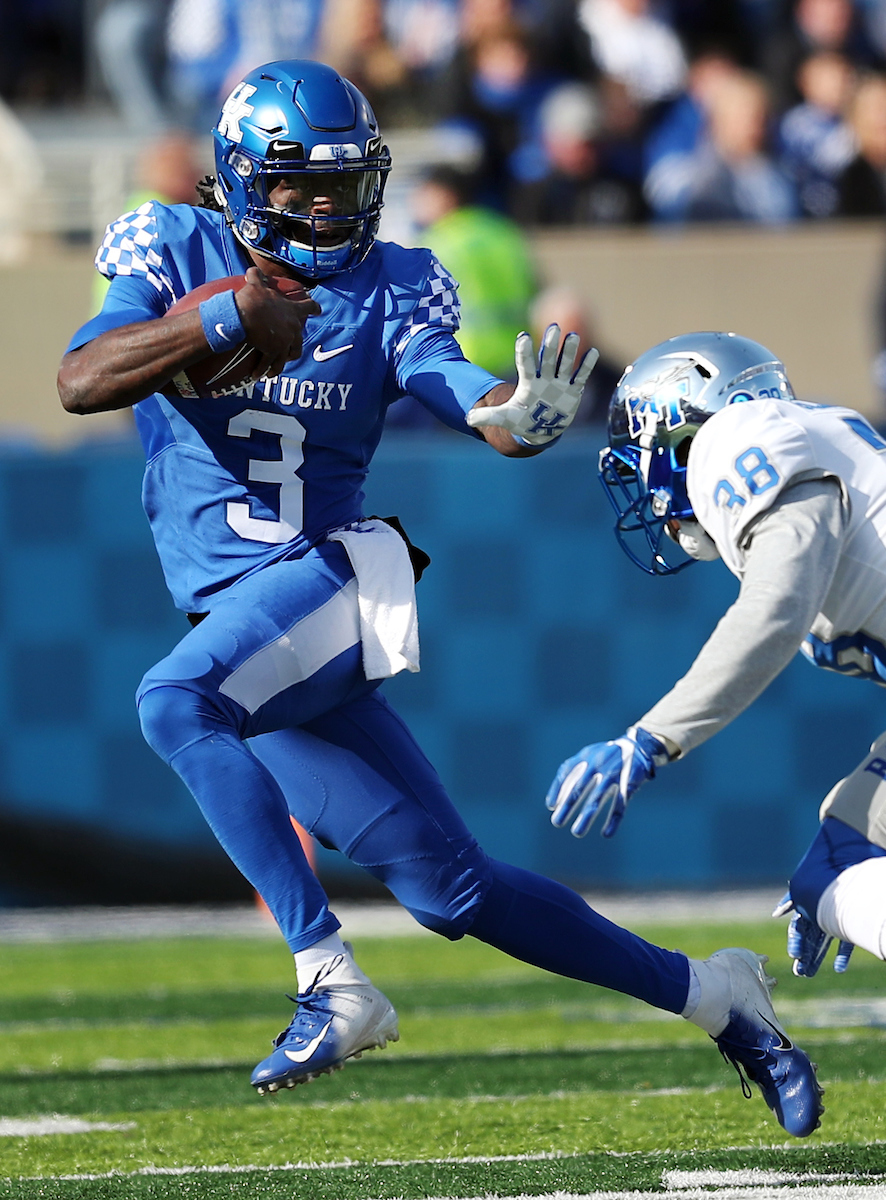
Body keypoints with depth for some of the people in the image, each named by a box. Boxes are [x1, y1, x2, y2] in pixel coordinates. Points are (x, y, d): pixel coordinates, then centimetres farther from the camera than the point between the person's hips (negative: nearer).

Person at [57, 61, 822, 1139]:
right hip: (236, 625, 3)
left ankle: (331, 985, -34)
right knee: (448, 884, 3)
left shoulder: (385, 290, 3)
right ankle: (708, 995, 16)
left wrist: (525, 413, -35)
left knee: (174, 700, -34)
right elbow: (79, 383, -12)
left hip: (333, 576, -3)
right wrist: (219, 321, -26)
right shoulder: (177, 258, 4)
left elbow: (467, 397, -11)